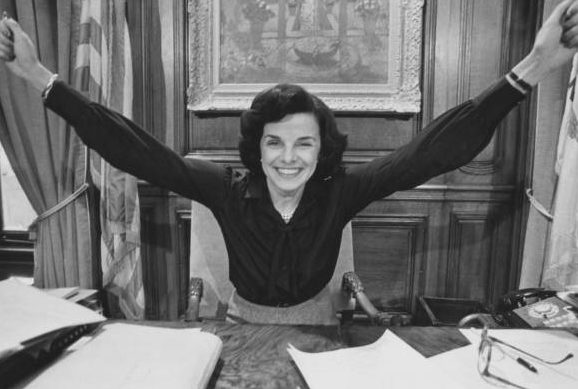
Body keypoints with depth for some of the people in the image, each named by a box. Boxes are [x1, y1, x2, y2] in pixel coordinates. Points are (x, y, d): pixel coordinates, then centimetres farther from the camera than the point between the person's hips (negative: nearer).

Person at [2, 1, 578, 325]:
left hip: (315, 324, 0)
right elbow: (138, 152, -25)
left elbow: (428, 152, -30)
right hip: (244, 323, 0)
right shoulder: (228, 190, -22)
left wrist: (529, 70, -38)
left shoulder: (340, 192, -23)